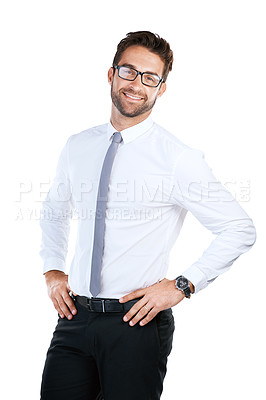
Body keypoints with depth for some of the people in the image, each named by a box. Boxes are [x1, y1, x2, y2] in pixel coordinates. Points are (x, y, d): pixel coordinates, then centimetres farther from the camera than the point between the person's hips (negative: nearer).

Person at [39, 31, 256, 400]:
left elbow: (240, 230, -8)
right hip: (75, 317, 5)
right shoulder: (77, 147, 7)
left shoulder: (178, 159, -10)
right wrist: (53, 270, 12)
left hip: (137, 322, -4)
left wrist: (181, 285, -12)